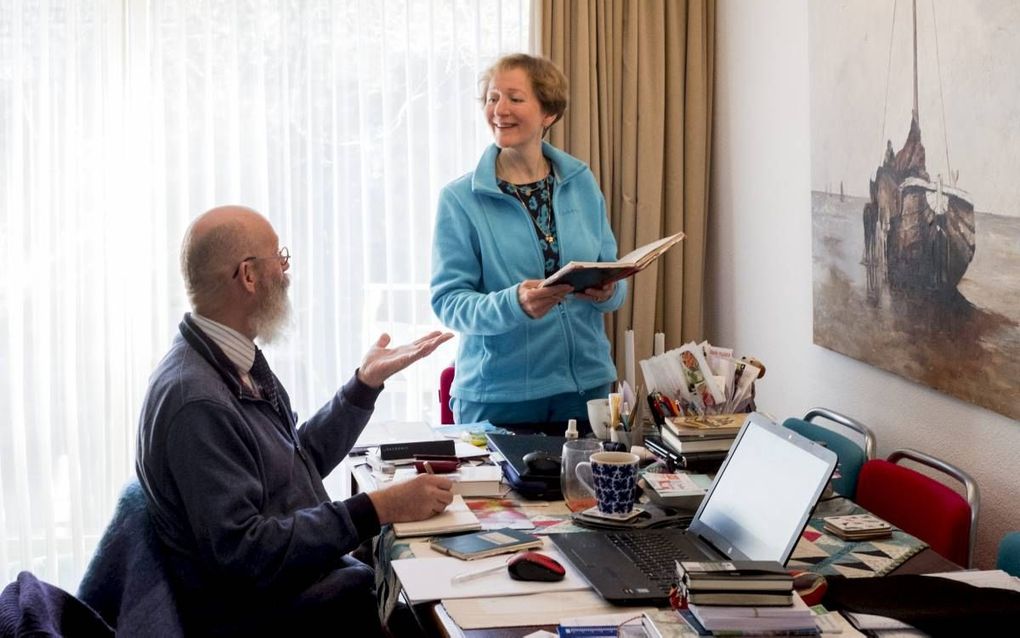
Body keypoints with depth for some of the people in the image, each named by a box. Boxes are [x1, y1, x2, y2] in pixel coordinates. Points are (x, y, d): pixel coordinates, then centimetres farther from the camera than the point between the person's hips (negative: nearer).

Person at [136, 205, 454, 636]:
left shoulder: (239, 362, 6)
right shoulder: (195, 399, -24)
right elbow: (242, 550, -26)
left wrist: (367, 381, 12)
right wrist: (377, 509, -26)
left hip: (305, 572, 9)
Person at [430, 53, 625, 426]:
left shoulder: (582, 184, 6)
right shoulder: (459, 199, -4)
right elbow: (448, 301, -9)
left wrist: (607, 291, -13)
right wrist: (514, 304, -27)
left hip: (587, 382, 3)